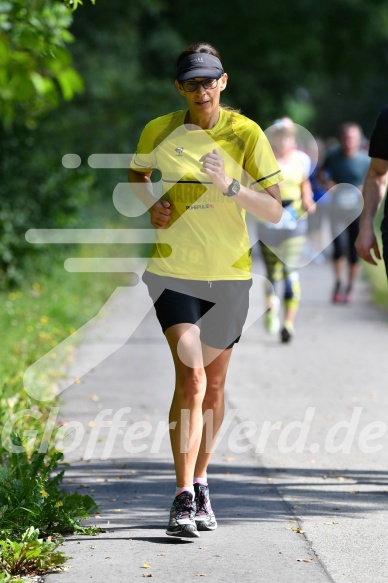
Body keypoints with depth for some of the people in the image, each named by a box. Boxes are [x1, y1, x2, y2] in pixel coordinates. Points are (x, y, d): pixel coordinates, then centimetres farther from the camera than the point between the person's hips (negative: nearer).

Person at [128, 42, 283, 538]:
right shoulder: (158, 132, -2)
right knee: (190, 376, -18)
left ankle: (200, 486, 31)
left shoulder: (246, 134, -5)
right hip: (173, 271, -1)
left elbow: (274, 211, -7)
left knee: (213, 386, 11)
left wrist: (230, 186, -23)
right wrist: (151, 205, 0)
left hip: (230, 275, 1)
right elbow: (137, 175, 20)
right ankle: (184, 498, -17)